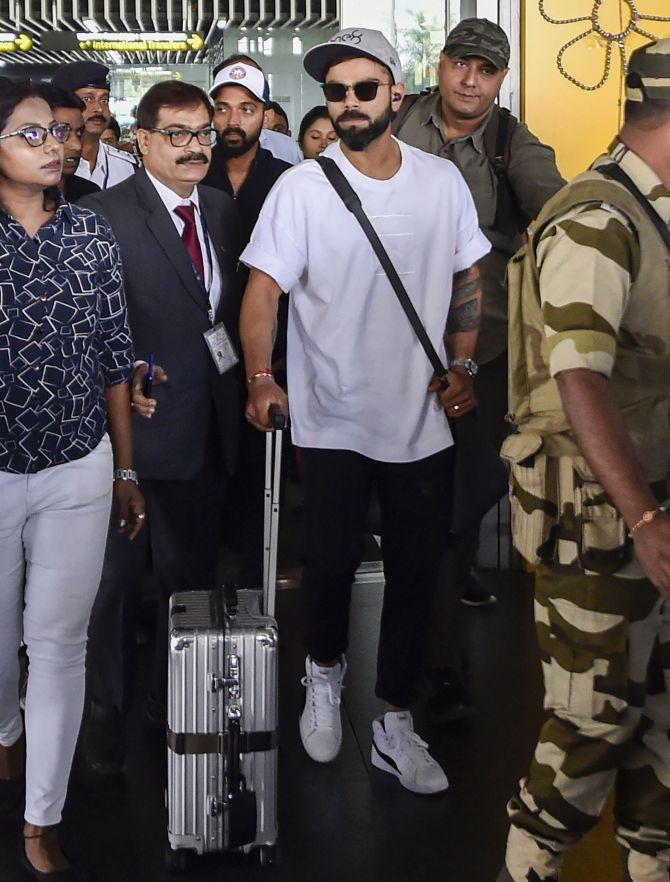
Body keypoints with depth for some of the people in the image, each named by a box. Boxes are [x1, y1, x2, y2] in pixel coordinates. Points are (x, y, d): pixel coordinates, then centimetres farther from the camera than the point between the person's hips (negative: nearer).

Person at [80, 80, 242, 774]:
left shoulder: (221, 209, 9)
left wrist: (239, 377, 2)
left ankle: (174, 702, 36)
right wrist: (121, 381, -27)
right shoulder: (106, 214, -13)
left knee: (192, 571, 19)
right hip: (139, 422, -7)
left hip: (210, 424, 7)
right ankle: (107, 715, 23)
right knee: (114, 576, 5)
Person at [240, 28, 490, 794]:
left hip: (422, 420, 3)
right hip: (332, 422, -2)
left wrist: (460, 365, 1)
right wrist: (260, 377, -22)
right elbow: (263, 287, -9)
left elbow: (467, 280, 12)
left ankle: (395, 724, 24)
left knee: (415, 572, 8)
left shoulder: (442, 183, 3)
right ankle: (324, 674, 38)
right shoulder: (301, 187, -6)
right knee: (331, 561, 7)